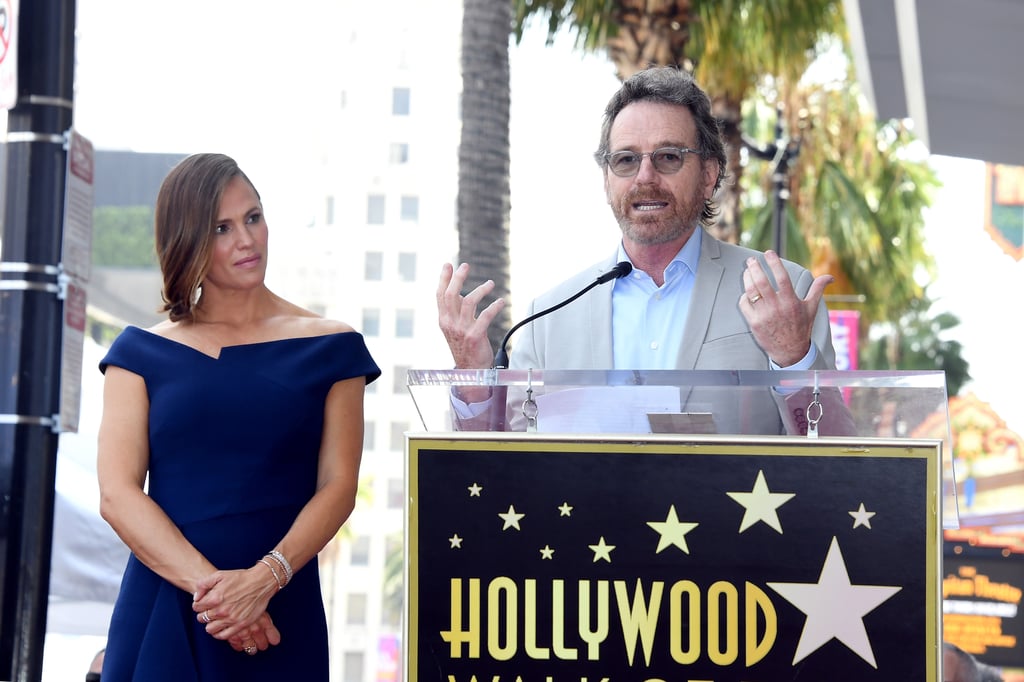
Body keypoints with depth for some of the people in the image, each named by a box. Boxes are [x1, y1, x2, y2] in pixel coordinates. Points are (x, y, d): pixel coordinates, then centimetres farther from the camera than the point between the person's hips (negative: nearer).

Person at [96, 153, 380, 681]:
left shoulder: (330, 347, 5)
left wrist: (265, 577, -18)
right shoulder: (142, 353, 6)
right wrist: (208, 584, -16)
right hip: (161, 611, 0)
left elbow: (338, 488, -2)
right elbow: (117, 494, -4)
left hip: (279, 616, 0)